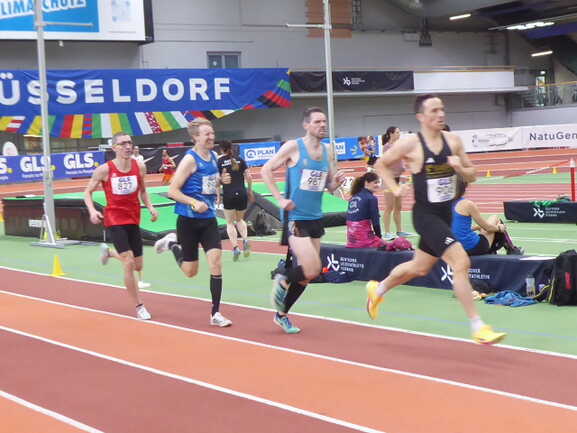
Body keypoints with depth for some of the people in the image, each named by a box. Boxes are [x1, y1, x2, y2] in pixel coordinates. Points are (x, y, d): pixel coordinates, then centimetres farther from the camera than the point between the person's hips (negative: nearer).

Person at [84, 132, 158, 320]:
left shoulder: (139, 167, -1)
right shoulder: (104, 170, -11)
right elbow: (88, 192, 0)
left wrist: (150, 207, -1)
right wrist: (92, 211, -17)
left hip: (133, 219, 5)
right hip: (114, 220, -5)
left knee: (138, 266, 12)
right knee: (128, 264, -14)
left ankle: (108, 251, 42)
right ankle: (139, 307, -2)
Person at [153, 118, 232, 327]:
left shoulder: (213, 157, 7)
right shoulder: (190, 159, -14)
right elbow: (173, 191, -16)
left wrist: (221, 182, 5)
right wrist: (194, 202, -29)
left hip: (209, 218, 5)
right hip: (189, 220, -5)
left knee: (216, 262, -7)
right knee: (190, 271, 6)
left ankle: (215, 313, -1)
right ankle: (173, 244, 36)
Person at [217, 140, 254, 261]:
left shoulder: (219, 161, 0)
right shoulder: (240, 160, 7)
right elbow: (248, 177, 3)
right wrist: (250, 191, 15)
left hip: (228, 195, -3)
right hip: (242, 193, 3)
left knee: (230, 223, 9)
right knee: (240, 220, 21)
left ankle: (235, 247, -6)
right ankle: (245, 239, -4)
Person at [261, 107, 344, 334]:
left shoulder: (326, 151, 9)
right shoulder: (293, 147, -9)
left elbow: (330, 186, 17)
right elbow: (266, 170, -6)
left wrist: (336, 181, -7)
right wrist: (280, 199, -13)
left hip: (316, 218, 7)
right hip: (296, 217, -7)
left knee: (306, 274, 10)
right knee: (312, 270, -17)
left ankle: (281, 314, 27)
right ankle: (282, 281, 13)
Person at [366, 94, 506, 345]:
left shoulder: (453, 141, 1)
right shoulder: (410, 144, -13)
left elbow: (471, 176, 7)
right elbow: (380, 164, 2)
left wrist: (459, 167, -14)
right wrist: (395, 189, -9)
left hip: (445, 214, 7)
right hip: (425, 214, -7)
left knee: (419, 268, 23)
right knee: (461, 262, -19)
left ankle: (377, 290, 49)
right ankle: (477, 328, -13)